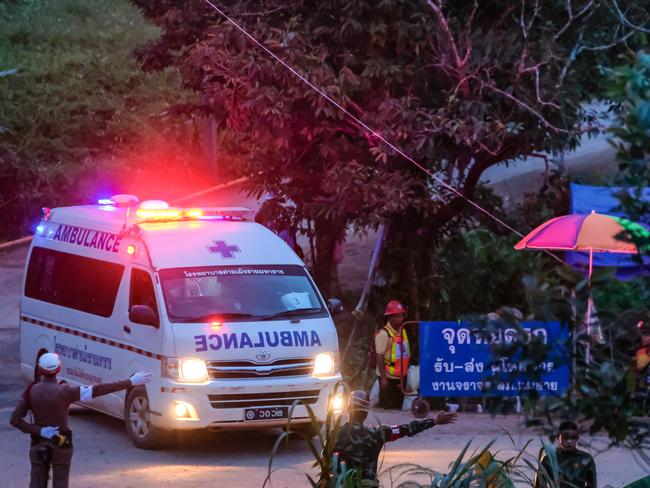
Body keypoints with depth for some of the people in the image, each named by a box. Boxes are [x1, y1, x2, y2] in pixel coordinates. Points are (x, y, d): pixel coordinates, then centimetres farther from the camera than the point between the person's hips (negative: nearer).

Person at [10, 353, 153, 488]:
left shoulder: (31, 391, -9)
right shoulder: (64, 391, -18)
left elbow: (15, 420, -11)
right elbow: (98, 390, -21)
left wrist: (39, 431, -12)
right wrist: (131, 382, -21)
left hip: (39, 446, 2)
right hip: (60, 446, -2)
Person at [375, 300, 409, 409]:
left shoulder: (403, 331, 8)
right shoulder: (384, 334, -15)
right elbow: (379, 357, -17)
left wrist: (405, 372, 15)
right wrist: (383, 378, -20)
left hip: (401, 377, 7)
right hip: (388, 377, -7)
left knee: (398, 406, 14)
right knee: (387, 408, -3)